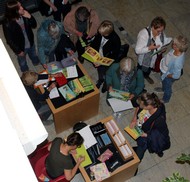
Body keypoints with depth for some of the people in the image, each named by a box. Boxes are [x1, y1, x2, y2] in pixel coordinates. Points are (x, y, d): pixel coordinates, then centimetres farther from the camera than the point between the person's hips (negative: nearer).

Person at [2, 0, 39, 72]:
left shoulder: (24, 15, -23)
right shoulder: (7, 24, -36)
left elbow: (34, 25, -10)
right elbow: (9, 40, -23)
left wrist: (30, 17, -31)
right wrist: (18, 51, -13)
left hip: (31, 43, 4)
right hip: (21, 47, -4)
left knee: (34, 55, 36)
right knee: (23, 62, 27)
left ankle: (36, 63, 71)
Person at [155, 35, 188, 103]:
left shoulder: (177, 62, -47)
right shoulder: (176, 50, -25)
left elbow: (176, 76, -32)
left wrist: (166, 75, -19)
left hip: (169, 77, -6)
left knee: (167, 87, 26)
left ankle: (165, 99, 57)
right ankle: (163, 89, 71)